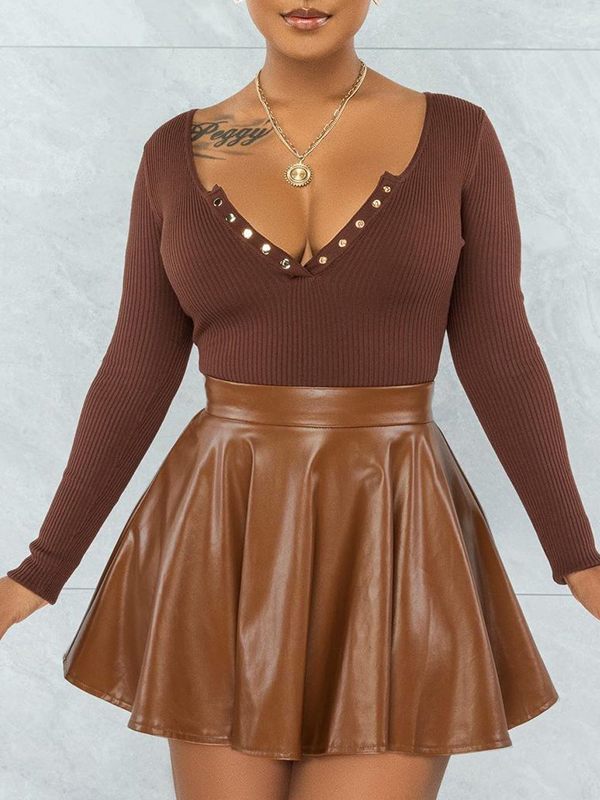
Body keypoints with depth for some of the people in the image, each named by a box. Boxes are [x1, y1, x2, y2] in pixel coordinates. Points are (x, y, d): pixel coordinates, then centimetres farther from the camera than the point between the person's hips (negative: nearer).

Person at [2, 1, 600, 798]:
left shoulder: (456, 135, 0)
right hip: (224, 551, 1)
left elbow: (500, 357, 0)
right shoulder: (177, 152, 3)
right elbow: (135, 376, 3)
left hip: (391, 552, -1)